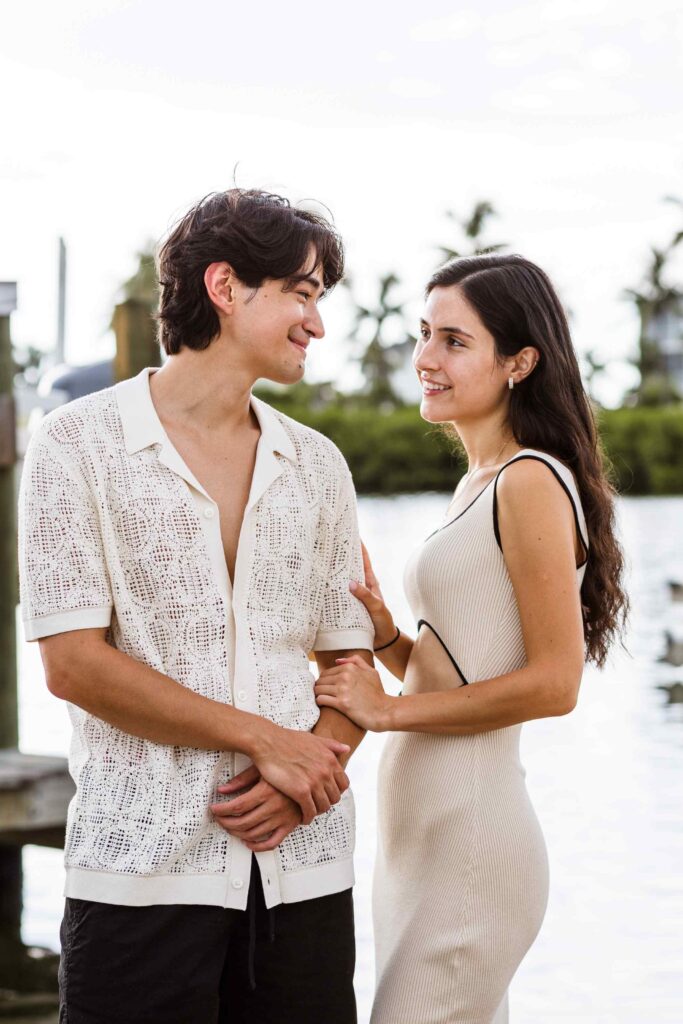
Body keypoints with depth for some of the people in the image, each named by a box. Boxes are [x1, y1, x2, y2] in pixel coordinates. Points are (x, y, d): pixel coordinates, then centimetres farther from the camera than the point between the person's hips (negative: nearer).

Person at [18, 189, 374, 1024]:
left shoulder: (317, 465, 12)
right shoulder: (78, 444, -1)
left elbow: (352, 663, 12)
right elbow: (72, 663, -8)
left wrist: (307, 776, -8)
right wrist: (265, 740, -11)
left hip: (303, 868, 4)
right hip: (143, 869, -4)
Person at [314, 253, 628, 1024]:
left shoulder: (531, 482, -12)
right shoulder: (476, 484, 16)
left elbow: (554, 681, -17)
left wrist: (389, 709, -14)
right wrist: (386, 638, 1)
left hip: (469, 837, -9)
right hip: (418, 831, 9)